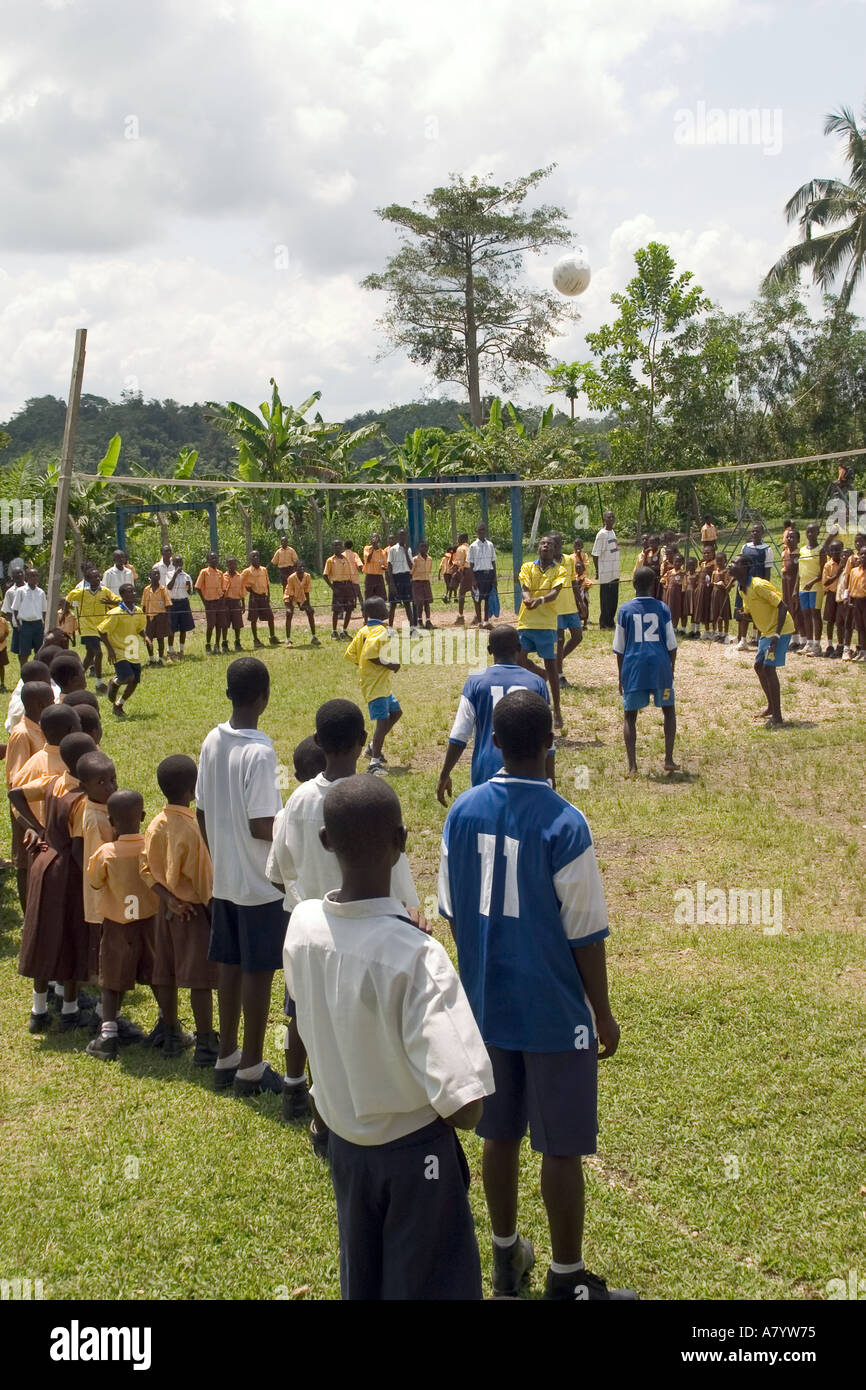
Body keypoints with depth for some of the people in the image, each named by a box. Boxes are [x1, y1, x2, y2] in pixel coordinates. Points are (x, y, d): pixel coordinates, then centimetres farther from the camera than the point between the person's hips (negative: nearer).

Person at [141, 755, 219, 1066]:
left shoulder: (156, 824, 0)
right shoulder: (190, 828, -21)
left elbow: (147, 869, 0)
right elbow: (203, 876, -18)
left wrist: (169, 899, -7)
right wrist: (213, 908, -7)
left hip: (170, 908, 8)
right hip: (194, 910, -7)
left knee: (166, 973, 15)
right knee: (201, 978, -2)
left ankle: (170, 1034, 28)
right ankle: (206, 1045, 3)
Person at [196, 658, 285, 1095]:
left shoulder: (212, 742, 1)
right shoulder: (259, 752, -22)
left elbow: (202, 813, 7)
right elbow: (260, 825, -23)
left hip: (224, 878, 7)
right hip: (261, 883, -7)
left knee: (230, 966, 16)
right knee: (258, 972, 4)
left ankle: (226, 1058, 27)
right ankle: (251, 1069, 13)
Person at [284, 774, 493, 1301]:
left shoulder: (301, 925, -13)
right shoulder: (417, 955, -30)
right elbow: (464, 1108, -31)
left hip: (342, 1137, 6)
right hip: (413, 1149, -5)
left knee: (361, 1281, 24)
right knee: (428, 1285, 13)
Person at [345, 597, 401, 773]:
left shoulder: (363, 631, 11)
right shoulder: (381, 631, -15)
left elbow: (350, 654, 11)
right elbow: (370, 654, -26)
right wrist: (390, 665, -15)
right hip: (376, 684, -10)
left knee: (395, 711, 21)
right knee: (383, 720, -13)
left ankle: (373, 747, 23)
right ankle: (375, 760, -14)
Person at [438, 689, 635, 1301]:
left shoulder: (463, 812, -5)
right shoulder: (564, 825, -20)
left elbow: (453, 912, 5)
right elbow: (586, 935, -14)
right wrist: (604, 1016, -1)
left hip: (488, 1005, 5)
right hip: (555, 1015, -5)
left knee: (500, 1133, 18)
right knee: (562, 1148, 8)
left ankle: (506, 1257, 34)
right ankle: (567, 1278, 21)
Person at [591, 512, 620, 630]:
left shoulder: (613, 532, 13)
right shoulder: (602, 534, -12)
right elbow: (595, 554, -12)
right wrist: (597, 571, -13)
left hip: (615, 572, 8)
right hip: (605, 572, -8)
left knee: (614, 598, 12)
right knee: (605, 599, -2)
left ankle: (611, 621, 21)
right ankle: (604, 623, 6)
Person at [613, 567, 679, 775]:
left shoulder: (625, 610, 1)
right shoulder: (662, 609, 2)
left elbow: (619, 649, 3)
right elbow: (672, 645, 4)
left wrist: (621, 677, 12)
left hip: (633, 668, -1)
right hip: (660, 667, 1)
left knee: (629, 715, 9)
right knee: (669, 710, 19)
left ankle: (632, 765, -2)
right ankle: (669, 760, 12)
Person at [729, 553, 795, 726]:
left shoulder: (759, 585, -23)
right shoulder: (743, 590, 6)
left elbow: (782, 607, -24)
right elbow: (750, 613, 18)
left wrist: (776, 635, -28)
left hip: (780, 629, -10)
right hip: (766, 630, 10)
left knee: (769, 667, -16)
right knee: (759, 666, 14)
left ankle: (777, 716, -12)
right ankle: (771, 706, 30)